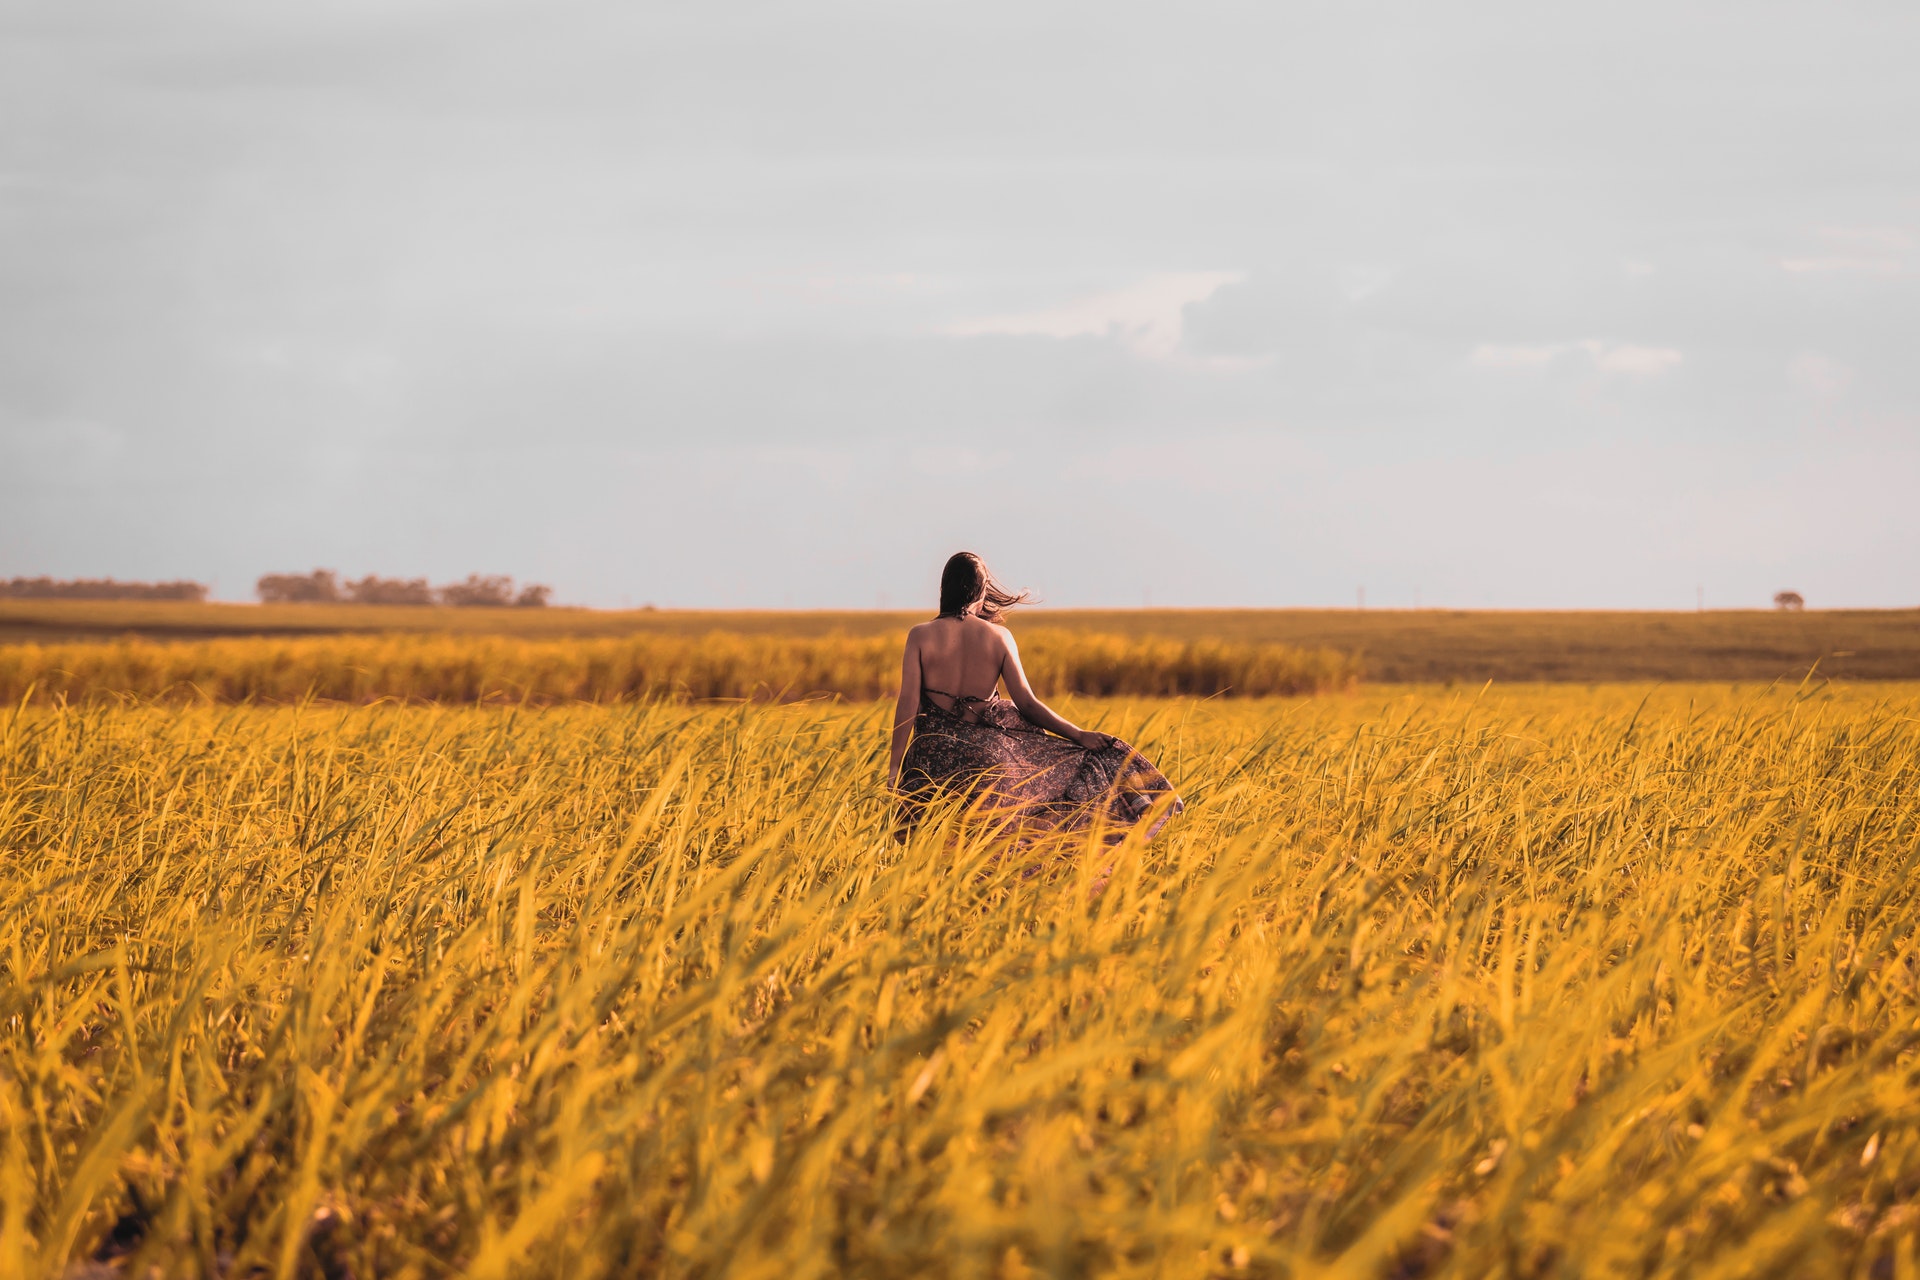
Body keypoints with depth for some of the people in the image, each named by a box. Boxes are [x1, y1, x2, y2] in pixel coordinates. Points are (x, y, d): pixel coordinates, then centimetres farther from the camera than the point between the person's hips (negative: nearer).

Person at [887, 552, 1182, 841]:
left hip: (934, 761, -1)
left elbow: (907, 704, -10)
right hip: (987, 751, 1)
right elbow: (1027, 704, -5)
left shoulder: (920, 636, -7)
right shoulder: (999, 637, -3)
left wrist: (895, 766, -7)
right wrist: (1080, 735, -1)